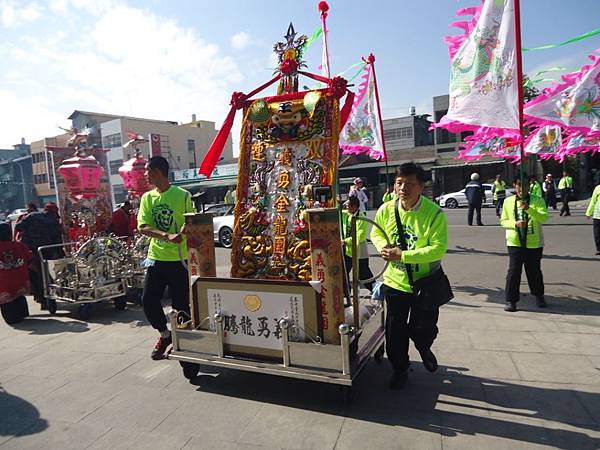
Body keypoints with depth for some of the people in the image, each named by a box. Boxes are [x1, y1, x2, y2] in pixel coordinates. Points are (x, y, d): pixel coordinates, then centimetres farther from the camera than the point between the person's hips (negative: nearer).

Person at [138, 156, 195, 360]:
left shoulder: (183, 195, -5)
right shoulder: (147, 198, 7)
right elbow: (143, 227, -4)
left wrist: (181, 234, -25)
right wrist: (167, 236, -21)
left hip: (179, 258, -4)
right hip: (156, 257, 4)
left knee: (181, 303, 4)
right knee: (148, 299, 1)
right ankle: (164, 334, 25)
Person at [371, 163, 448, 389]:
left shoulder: (434, 213, -18)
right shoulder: (386, 209, -7)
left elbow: (438, 249, -23)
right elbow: (375, 233, 10)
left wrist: (402, 255, -26)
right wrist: (383, 247, -12)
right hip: (395, 281, 3)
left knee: (424, 331, 11)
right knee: (394, 331, 10)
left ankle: (423, 348, 49)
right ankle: (399, 369, 34)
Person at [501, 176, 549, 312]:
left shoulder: (537, 200, -2)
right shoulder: (508, 201, 4)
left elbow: (544, 218, -16)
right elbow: (503, 221, 5)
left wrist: (529, 209, -30)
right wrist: (515, 223, -14)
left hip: (534, 243, 0)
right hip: (515, 243, 0)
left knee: (534, 271, 12)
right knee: (513, 271, -5)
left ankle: (539, 296, 35)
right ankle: (511, 300, 4)